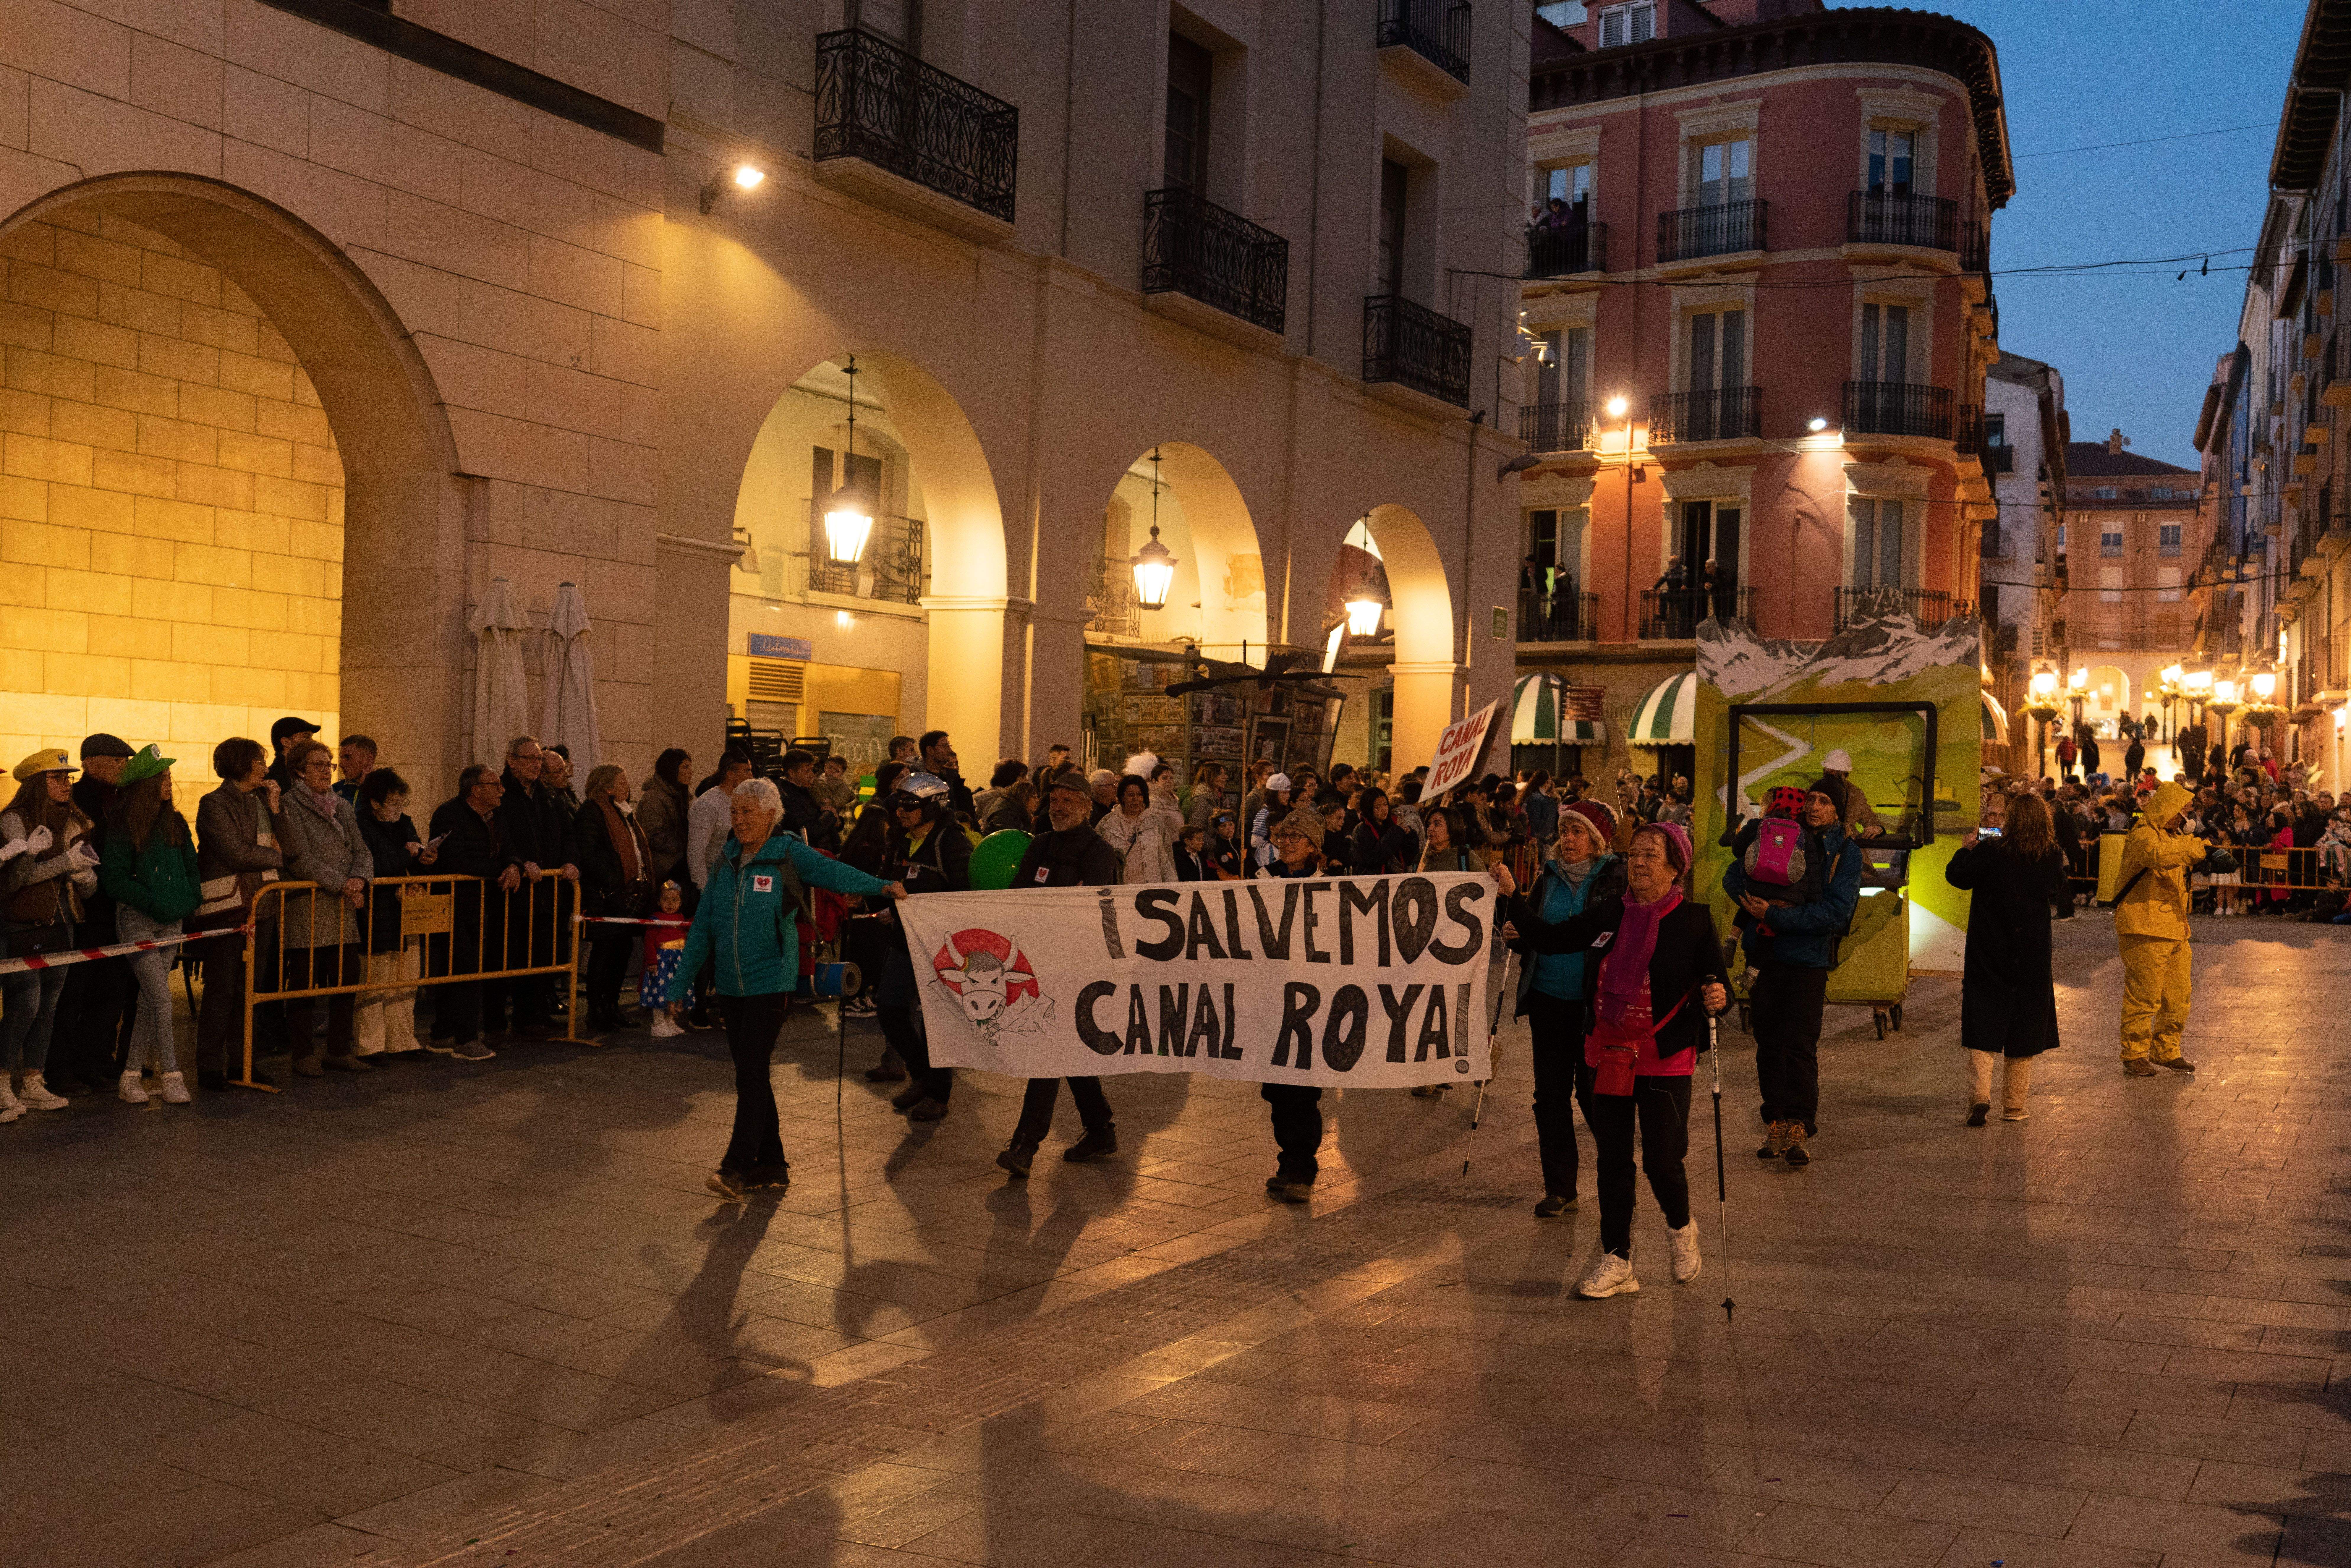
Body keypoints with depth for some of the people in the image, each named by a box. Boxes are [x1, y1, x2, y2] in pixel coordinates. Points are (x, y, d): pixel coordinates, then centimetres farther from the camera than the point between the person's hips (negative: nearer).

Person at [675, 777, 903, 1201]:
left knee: (751, 1074, -11)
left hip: (771, 983, -6)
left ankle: (736, 1167, -9)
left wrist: (881, 886, -29)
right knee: (751, 1076, 10)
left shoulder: (789, 855, -3)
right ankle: (772, 1164, 20)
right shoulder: (726, 863, 10)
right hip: (731, 987, 6)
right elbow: (702, 928, 13)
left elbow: (833, 872, -14)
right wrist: (681, 984, 12)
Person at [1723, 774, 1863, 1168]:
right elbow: (1734, 877, 8)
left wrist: (1775, 916, -18)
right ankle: (1777, 1124, 14)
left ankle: (1799, 1127, -1)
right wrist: (1757, 903, -12)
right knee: (1769, 1043, 6)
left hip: (1808, 961, -3)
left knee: (1800, 1045, -8)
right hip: (1765, 956, 3)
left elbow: (1837, 912, -13)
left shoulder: (1846, 852, -1)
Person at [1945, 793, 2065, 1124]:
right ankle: (2014, 1106, 17)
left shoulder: (1989, 852, -13)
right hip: (2033, 957, 2)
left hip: (1989, 955, -2)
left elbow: (1956, 876, -3)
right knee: (2023, 1032, 12)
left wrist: (1966, 848, 14)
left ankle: (1979, 1094, -15)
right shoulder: (2052, 858, -6)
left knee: (1983, 1028, 3)